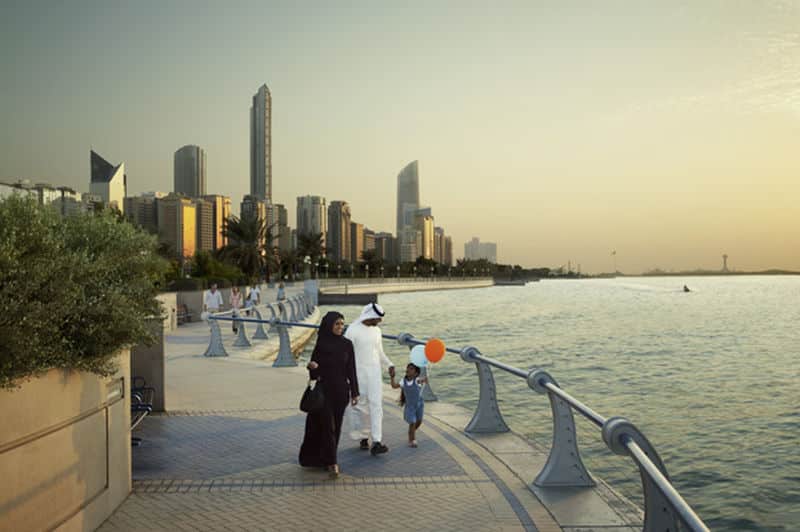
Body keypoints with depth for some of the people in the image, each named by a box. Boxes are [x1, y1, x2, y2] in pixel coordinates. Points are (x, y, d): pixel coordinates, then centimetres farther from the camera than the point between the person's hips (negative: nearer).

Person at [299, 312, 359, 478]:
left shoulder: (347, 344, 2)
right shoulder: (321, 344, -4)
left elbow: (351, 369, 3)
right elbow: (315, 369, 0)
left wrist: (354, 392, 2)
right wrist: (312, 366, -24)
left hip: (341, 390, 3)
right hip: (324, 389, -3)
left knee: (336, 426, 10)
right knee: (327, 425, -7)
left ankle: (325, 458, 26)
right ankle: (332, 463, -5)